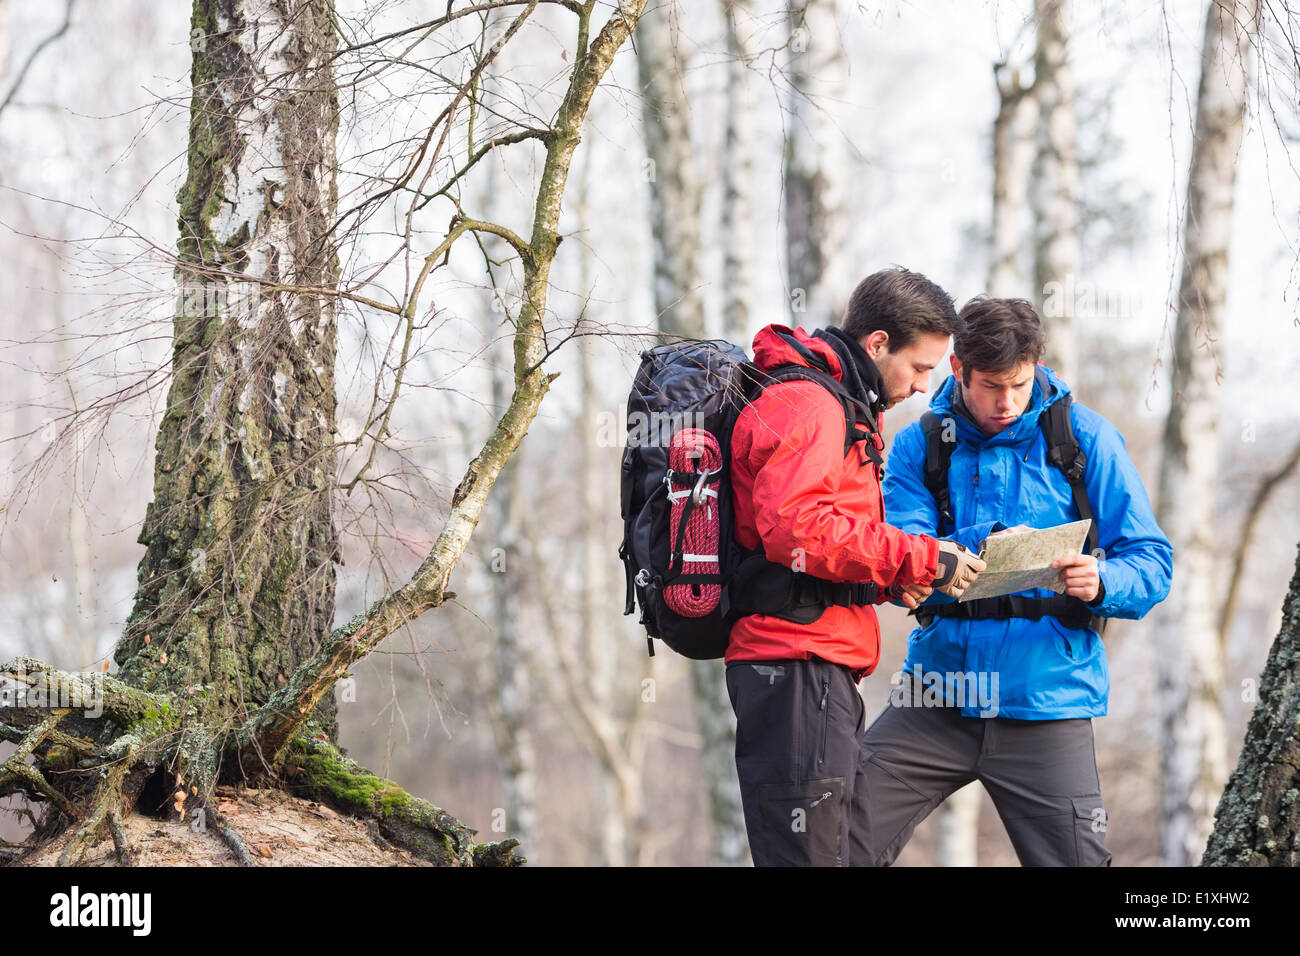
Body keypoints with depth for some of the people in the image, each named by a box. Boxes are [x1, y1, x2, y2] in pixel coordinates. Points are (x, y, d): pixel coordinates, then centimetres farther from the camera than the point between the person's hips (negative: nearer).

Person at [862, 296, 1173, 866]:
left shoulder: (1085, 438, 2)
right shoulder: (919, 446, 5)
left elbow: (1152, 563, 0)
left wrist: (1101, 582, -23)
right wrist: (978, 545, -27)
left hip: (1047, 698, -1)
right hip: (938, 699, 1)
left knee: (1077, 860, -5)